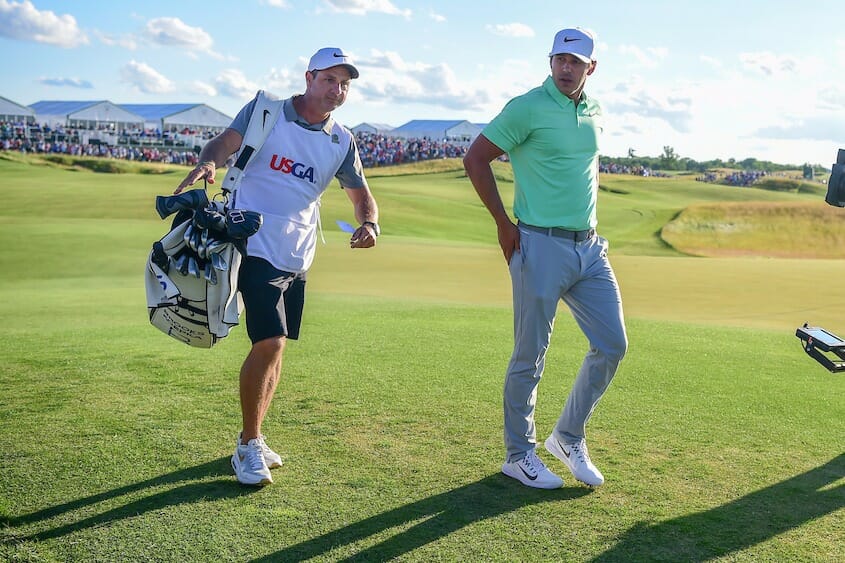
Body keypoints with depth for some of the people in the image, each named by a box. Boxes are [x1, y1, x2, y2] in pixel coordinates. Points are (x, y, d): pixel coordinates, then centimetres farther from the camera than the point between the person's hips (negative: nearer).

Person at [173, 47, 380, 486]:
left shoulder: (342, 141, 9)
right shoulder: (266, 111, -3)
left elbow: (360, 192, 13)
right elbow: (227, 142, -17)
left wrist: (369, 224, -9)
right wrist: (209, 162, -40)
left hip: (299, 257, 6)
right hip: (258, 247, -6)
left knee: (274, 348, 12)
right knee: (269, 342, -16)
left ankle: (253, 438, 28)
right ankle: (248, 446, 0)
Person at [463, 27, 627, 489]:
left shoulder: (595, 113, 12)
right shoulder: (528, 108, -8)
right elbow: (475, 159, -7)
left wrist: (586, 221, 17)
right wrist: (503, 223, -7)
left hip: (590, 247, 7)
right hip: (541, 247, -7)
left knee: (612, 344, 7)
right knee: (530, 356, 1)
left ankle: (569, 438, 24)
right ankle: (519, 455, 17)